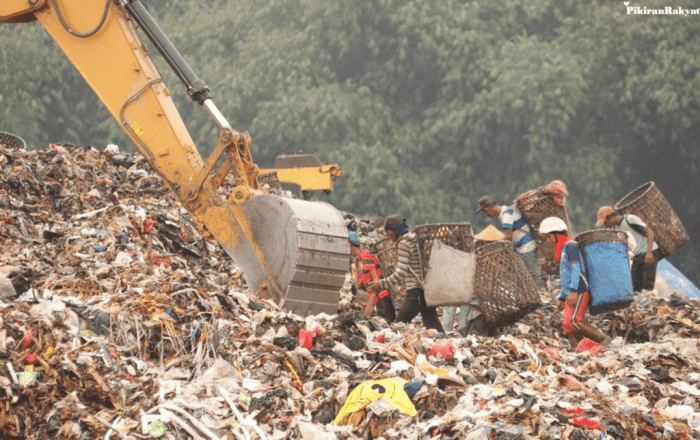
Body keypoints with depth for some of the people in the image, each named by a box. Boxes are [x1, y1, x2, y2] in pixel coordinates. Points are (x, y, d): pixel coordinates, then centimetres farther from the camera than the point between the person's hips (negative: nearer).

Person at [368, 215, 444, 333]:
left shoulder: (404, 243, -9)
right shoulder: (416, 240, 18)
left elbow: (401, 273, -14)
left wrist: (381, 284, -9)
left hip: (416, 291, -9)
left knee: (400, 323, -5)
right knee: (432, 324, 6)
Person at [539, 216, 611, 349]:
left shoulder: (570, 246, -5)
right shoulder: (562, 250, 25)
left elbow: (576, 269, -16)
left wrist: (573, 291, -25)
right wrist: (562, 298, 28)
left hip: (580, 291, -10)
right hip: (571, 295, 10)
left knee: (572, 321, -22)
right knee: (567, 324, -1)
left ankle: (603, 339, -16)